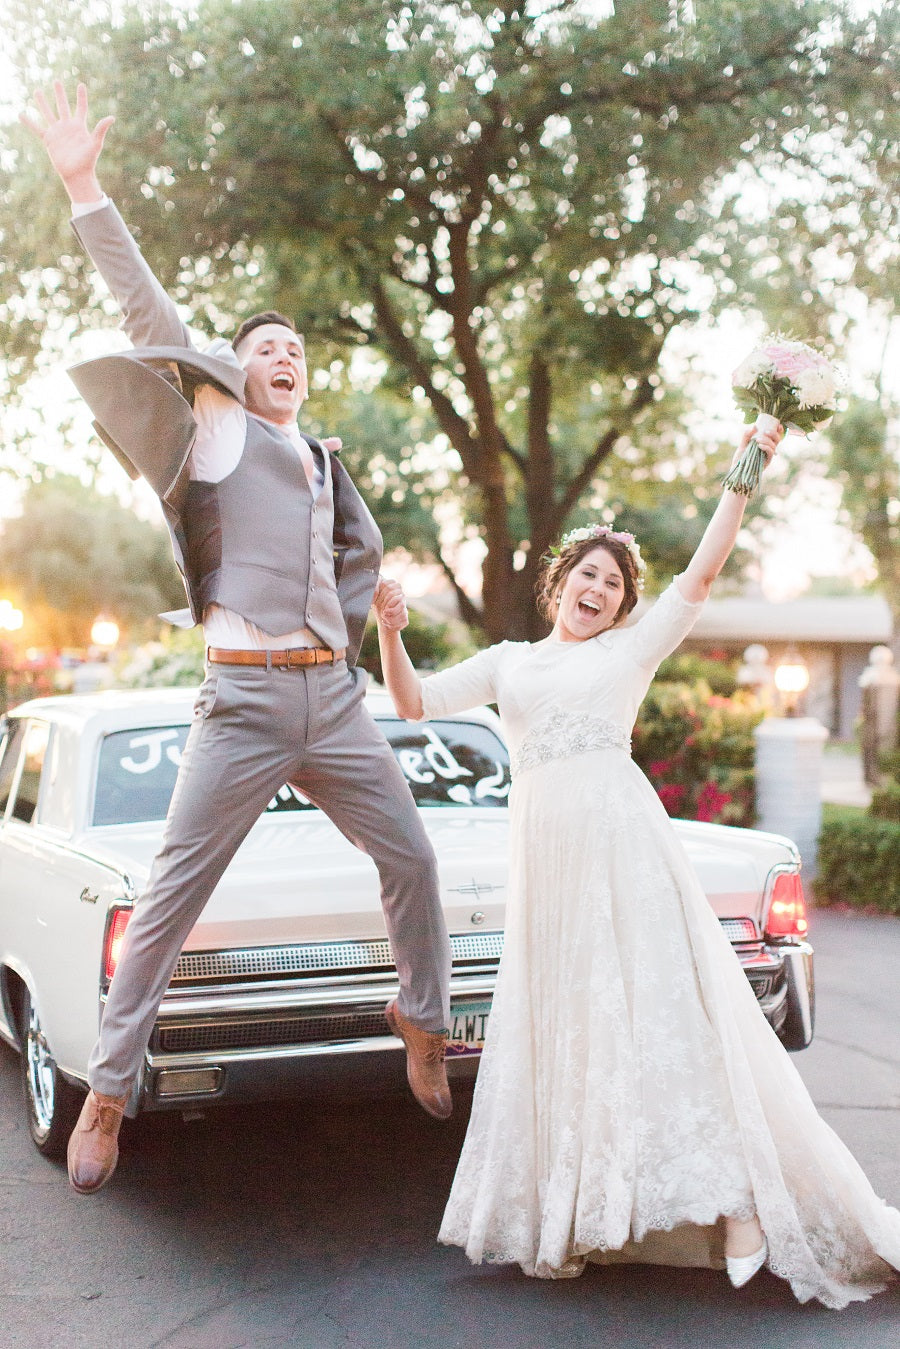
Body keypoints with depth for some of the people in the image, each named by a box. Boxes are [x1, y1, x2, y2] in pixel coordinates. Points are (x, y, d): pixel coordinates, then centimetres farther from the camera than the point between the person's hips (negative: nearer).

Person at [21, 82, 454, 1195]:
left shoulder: (322, 462, 20)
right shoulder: (215, 427, 5)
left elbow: (362, 549, 36)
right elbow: (152, 319, -6)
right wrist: (85, 191, -13)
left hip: (334, 698, 6)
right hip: (243, 701, -6)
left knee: (410, 859, 7)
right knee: (170, 898, -4)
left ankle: (422, 1022, 29)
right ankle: (106, 1093, 4)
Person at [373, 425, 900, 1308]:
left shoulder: (632, 651, 14)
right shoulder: (507, 662, 21)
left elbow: (701, 574, 5)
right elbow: (414, 704, 17)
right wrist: (390, 634, 1)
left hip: (622, 839, -3)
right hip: (541, 848, 3)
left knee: (655, 1005, -9)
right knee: (560, 1026, 3)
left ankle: (732, 1200, -10)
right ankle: (571, 1216, 9)